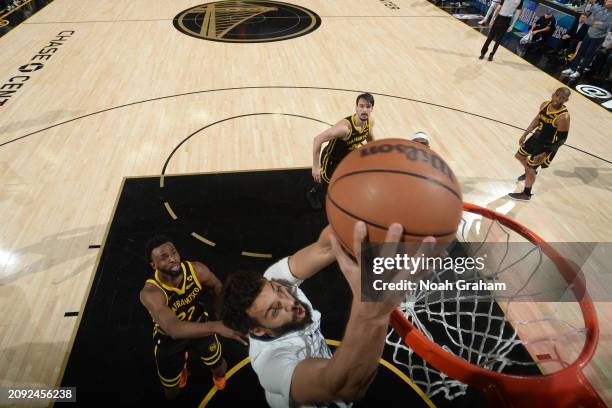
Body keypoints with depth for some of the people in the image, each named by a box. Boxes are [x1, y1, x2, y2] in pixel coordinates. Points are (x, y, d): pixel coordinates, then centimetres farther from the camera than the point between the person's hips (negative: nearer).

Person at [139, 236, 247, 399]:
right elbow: (174, 329, -53)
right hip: (169, 338, -1)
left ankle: (218, 375, 56)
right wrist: (216, 326, -65)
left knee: (220, 368, 17)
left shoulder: (197, 270, -29)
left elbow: (217, 287, -7)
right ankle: (182, 364, 53)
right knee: (171, 393, 18)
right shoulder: (150, 293, -40)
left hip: (200, 326, 2)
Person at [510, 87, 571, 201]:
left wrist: (545, 154, -26)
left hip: (547, 145, -8)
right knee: (519, 155, 24)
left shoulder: (563, 117, -30)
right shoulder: (545, 105, -9)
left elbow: (561, 140, -24)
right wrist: (525, 134, 9)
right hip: (537, 137, 8)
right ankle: (530, 172, 54)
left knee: (530, 169, 2)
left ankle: (526, 195, 25)